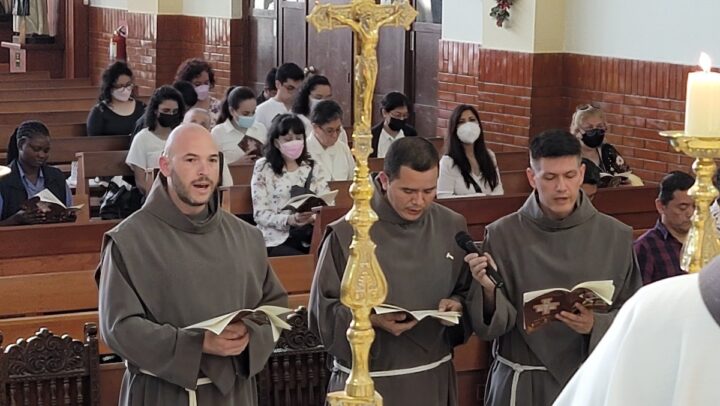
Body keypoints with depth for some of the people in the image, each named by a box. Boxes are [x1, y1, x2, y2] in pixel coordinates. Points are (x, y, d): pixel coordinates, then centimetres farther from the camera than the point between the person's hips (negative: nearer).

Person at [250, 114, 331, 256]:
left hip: (309, 236, 3)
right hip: (276, 240, -3)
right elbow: (260, 214, -4)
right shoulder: (263, 168, 3)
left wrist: (315, 217, -18)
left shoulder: (313, 167, 14)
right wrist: (289, 220, -21)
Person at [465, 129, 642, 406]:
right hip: (521, 383, -1)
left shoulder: (616, 236, -2)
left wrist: (595, 326, -17)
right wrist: (489, 289, -25)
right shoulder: (502, 235, -6)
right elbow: (490, 327, -6)